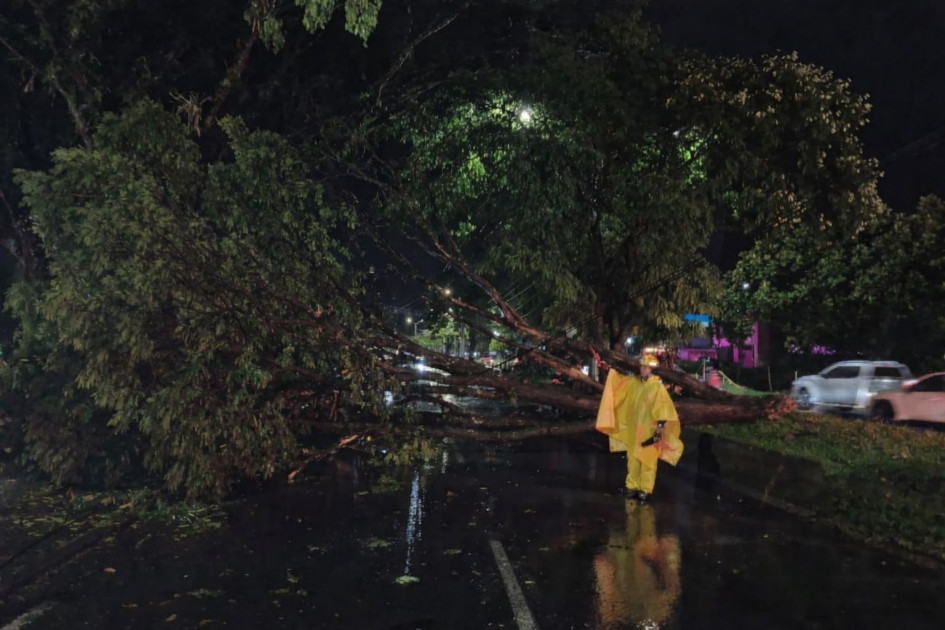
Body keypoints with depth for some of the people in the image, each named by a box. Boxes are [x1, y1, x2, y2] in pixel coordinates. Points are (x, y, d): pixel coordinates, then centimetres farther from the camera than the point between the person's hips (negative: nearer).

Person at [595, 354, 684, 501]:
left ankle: (645, 490, 7)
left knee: (647, 461, 1)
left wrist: (660, 428, -17)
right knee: (633, 459, 13)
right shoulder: (634, 382, 5)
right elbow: (619, 380, 19)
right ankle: (632, 486, 22)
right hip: (633, 429, 6)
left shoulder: (658, 386, -13)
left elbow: (663, 409, -15)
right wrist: (612, 370, 9)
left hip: (649, 431, -6)